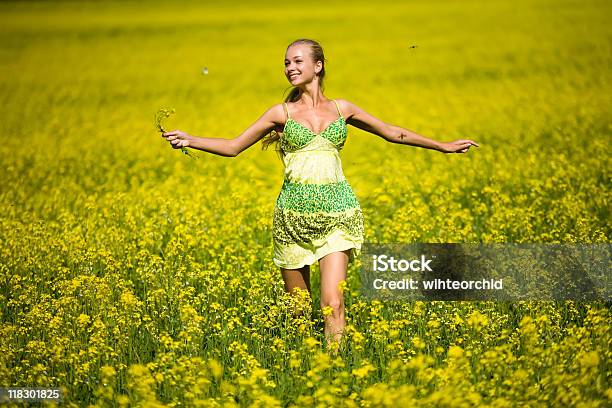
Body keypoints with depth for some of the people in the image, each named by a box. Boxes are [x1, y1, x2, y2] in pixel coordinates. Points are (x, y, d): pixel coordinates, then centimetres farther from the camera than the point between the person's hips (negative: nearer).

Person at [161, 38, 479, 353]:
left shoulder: (341, 109, 10)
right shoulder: (281, 113, 7)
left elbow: (393, 133, 20)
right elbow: (233, 146, 9)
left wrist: (442, 146, 22)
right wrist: (190, 141, -6)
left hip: (337, 212, 0)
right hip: (294, 212, 0)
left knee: (333, 303, -13)